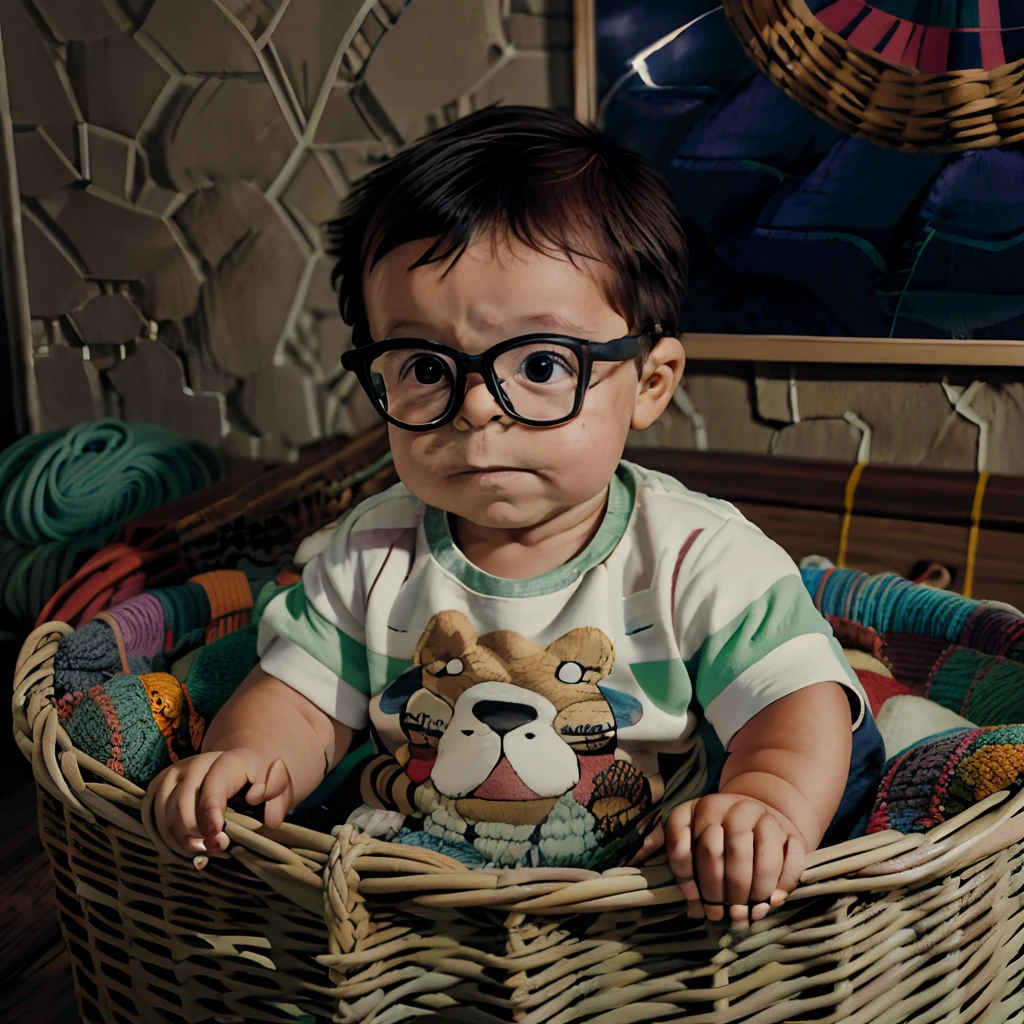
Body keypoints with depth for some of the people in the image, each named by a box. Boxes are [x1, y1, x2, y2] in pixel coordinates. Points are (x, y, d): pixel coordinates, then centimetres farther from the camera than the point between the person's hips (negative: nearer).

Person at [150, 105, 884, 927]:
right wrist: (245, 755, -20)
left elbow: (800, 700, -18)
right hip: (408, 887, 1)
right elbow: (300, 697, 3)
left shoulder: (702, 558, -13)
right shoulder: (372, 557, -2)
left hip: (637, 900, 0)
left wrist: (769, 806, -40)